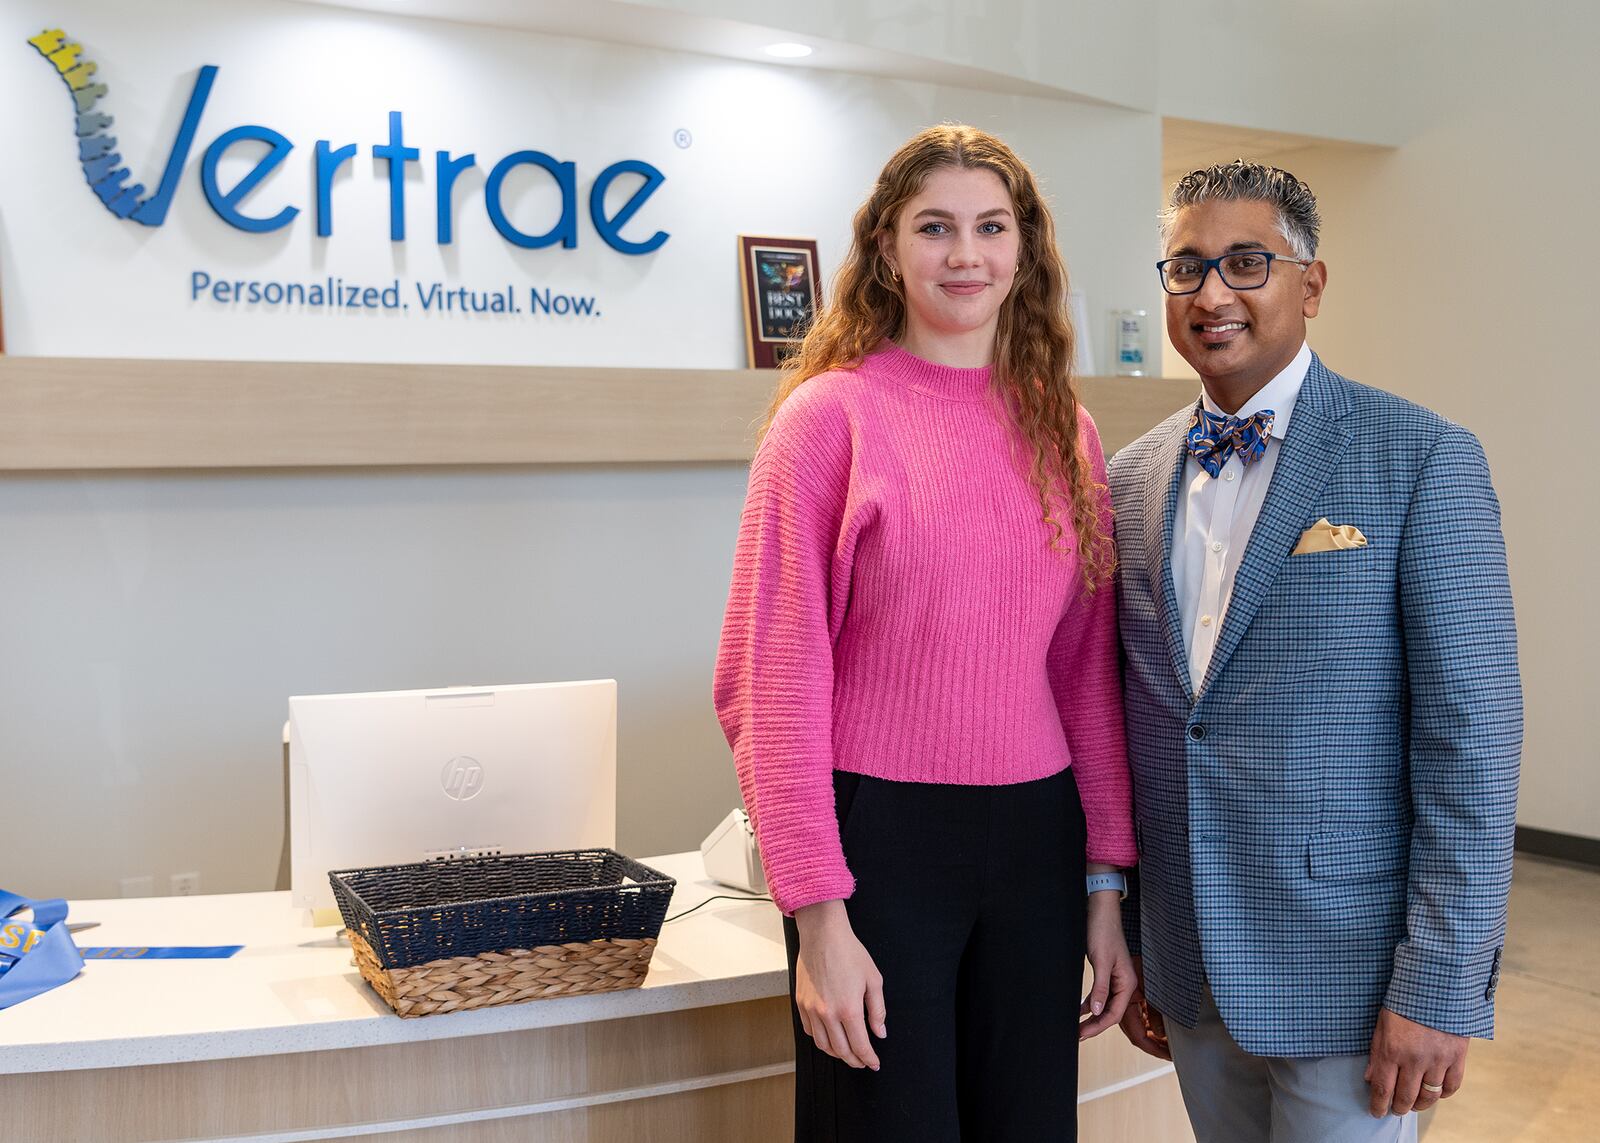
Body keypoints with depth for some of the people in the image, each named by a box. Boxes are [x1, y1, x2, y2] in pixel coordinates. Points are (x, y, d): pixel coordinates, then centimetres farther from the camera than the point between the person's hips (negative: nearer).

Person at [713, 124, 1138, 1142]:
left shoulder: (1065, 429, 7)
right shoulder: (833, 412, -6)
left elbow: (1090, 672, 10)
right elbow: (772, 679, -9)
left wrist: (1108, 884, 7)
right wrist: (818, 917, -12)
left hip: (1035, 839, 5)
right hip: (881, 837, -4)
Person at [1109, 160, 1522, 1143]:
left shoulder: (1421, 457, -9)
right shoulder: (1130, 481, 6)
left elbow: (1471, 737, -12)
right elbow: (1129, 723, 9)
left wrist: (1441, 989, -14)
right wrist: (1126, 946, 10)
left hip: (1346, 968, -4)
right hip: (1189, 970, 5)